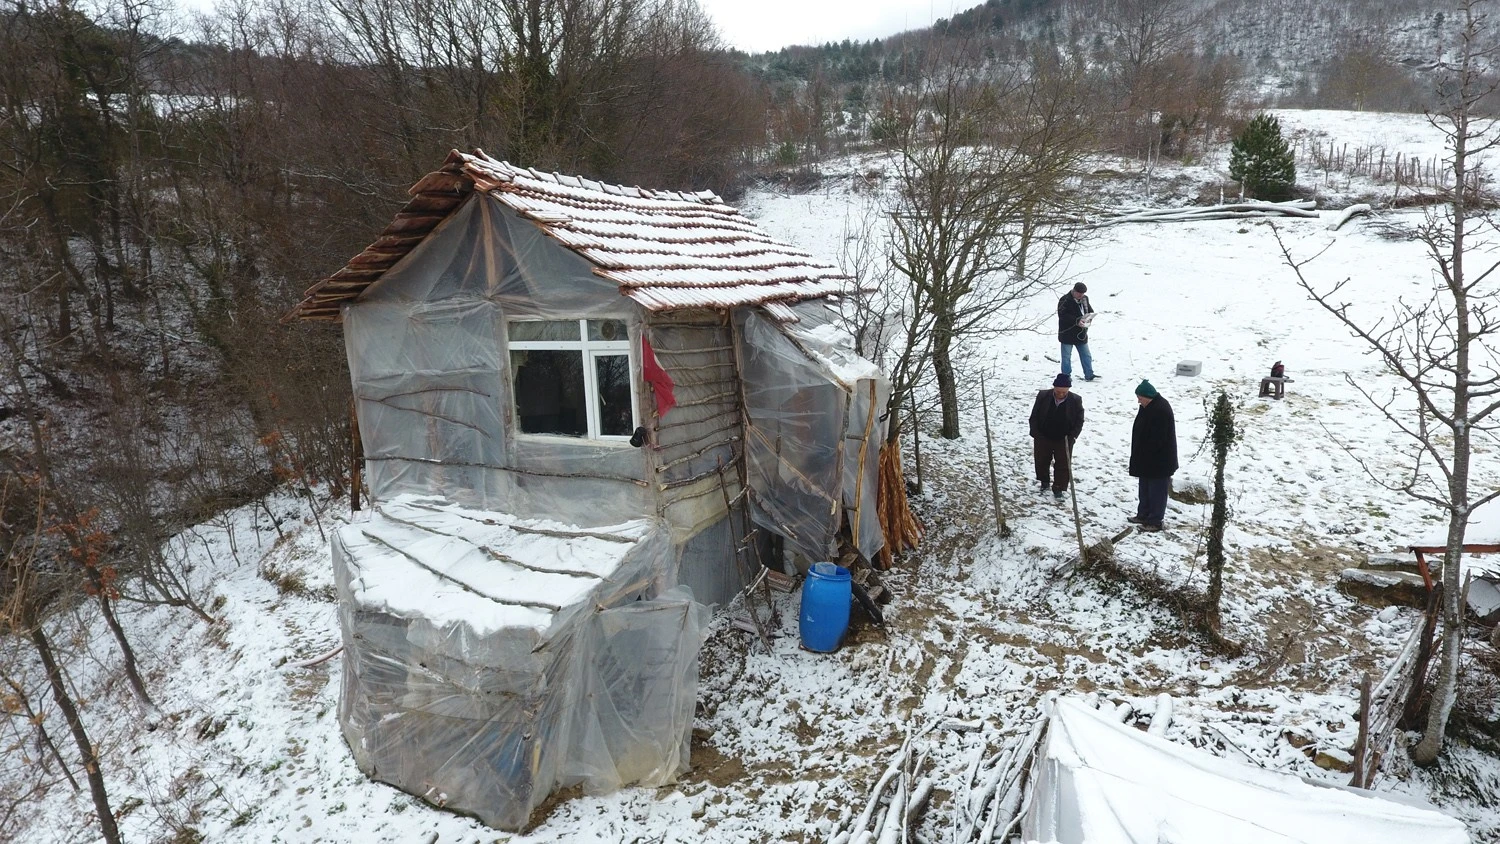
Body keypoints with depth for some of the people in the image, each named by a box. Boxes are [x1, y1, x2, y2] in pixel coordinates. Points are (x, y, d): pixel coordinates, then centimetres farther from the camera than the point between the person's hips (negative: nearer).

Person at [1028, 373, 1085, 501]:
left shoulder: (1076, 400, -13)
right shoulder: (1043, 396, -12)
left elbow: (1079, 421, -3)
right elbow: (1034, 416, -3)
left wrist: (1073, 436, -13)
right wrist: (1035, 434, -8)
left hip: (1064, 440, -1)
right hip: (1043, 438, 1)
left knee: (1063, 465, 5)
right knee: (1041, 461, 17)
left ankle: (1058, 489, 19)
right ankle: (1043, 482, 40)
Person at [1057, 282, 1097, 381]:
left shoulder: (1084, 298, 6)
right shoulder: (1065, 300, -16)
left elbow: (1090, 310, 17)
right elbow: (1062, 315, -23)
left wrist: (1089, 317, -7)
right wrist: (1076, 321, -30)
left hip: (1081, 334, 6)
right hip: (1067, 334, -6)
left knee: (1086, 356, 11)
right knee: (1066, 357, 3)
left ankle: (1089, 375, 20)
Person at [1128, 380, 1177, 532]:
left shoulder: (1160, 410, -25)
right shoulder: (1149, 407, 8)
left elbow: (1157, 439, -26)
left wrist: (1145, 455, -18)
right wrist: (1140, 456, 14)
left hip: (1158, 461, -10)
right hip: (1147, 460, 10)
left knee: (1156, 491, 1)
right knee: (1145, 488, 19)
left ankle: (1154, 521, 8)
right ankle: (1143, 515, 31)